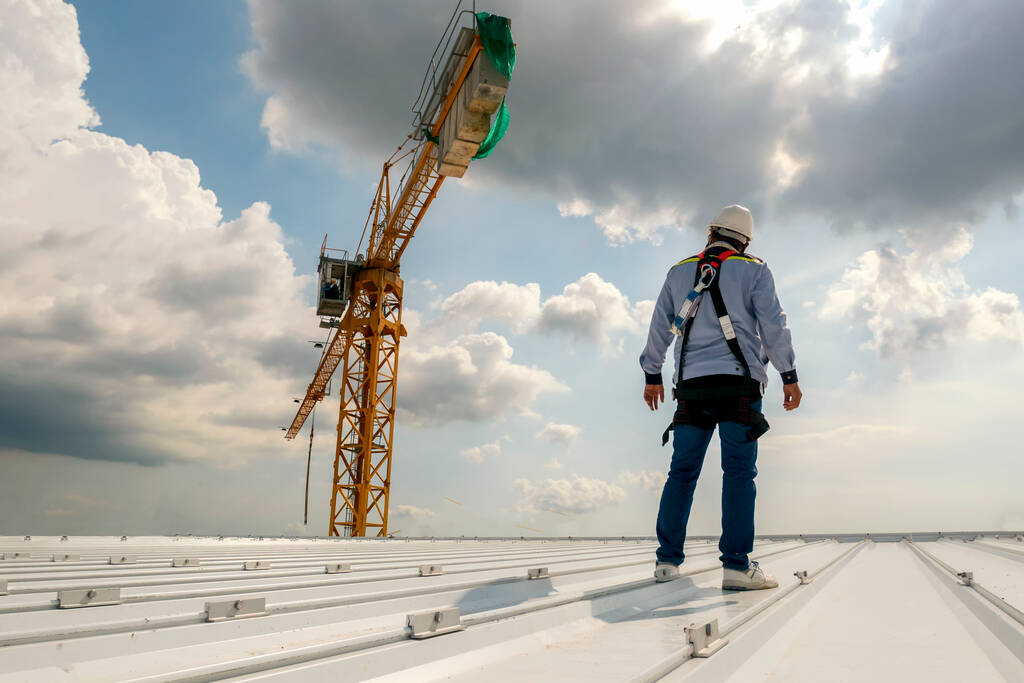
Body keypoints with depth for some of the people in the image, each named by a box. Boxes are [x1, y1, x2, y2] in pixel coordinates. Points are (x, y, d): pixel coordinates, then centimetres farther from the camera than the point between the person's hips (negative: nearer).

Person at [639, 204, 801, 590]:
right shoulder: (753, 270, 7)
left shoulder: (679, 272, 15)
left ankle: (667, 560, 6)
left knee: (682, 472, 6)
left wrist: (652, 375, 23)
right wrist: (790, 376, 3)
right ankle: (736, 566, -7)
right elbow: (774, 325, 0)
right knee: (739, 472, -3)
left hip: (692, 385, 3)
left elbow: (659, 327, 16)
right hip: (738, 384, -3)